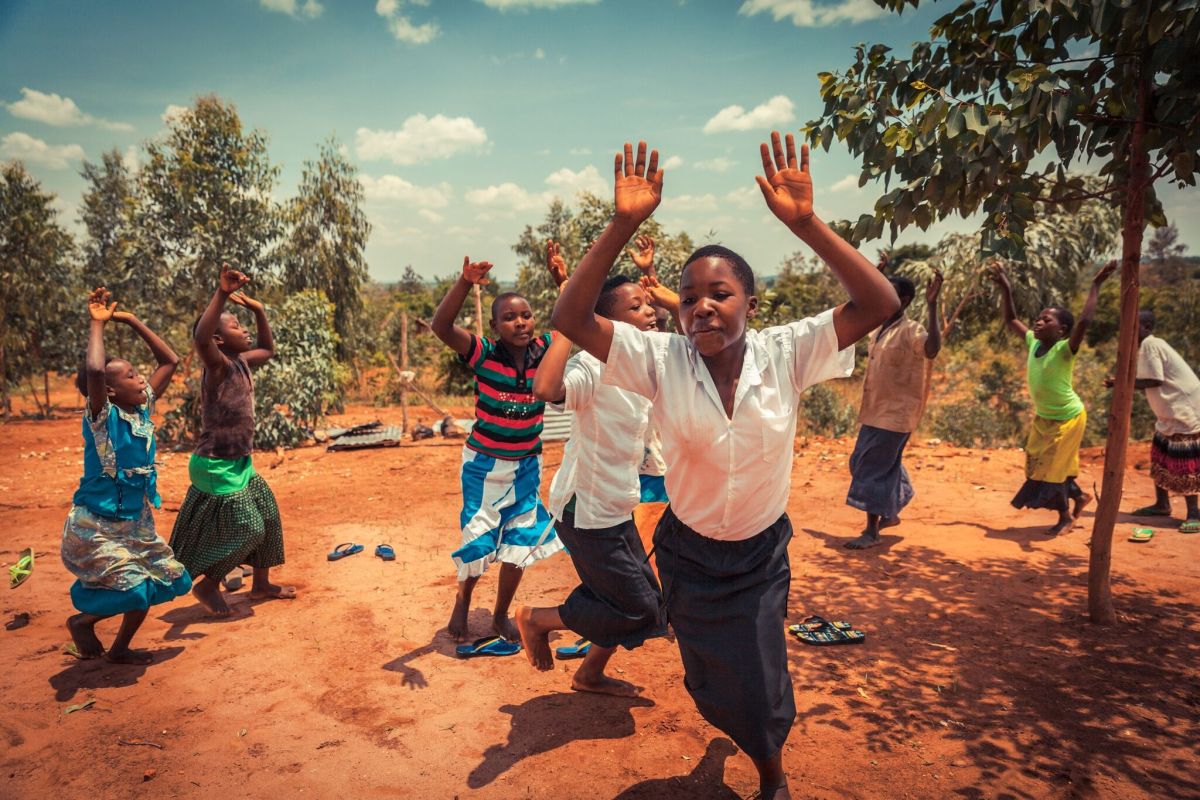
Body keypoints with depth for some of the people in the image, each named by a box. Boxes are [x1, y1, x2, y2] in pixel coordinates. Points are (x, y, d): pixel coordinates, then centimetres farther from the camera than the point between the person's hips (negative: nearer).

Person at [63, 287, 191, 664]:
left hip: (135, 523, 7)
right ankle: (82, 621, 15)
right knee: (133, 587, -16)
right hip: (94, 526, -7)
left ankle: (120, 648, 29)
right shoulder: (102, 416, -17)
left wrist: (132, 320, 1)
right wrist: (98, 323, -26)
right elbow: (93, 370, -38)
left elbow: (171, 361, 5)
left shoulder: (143, 408, 0)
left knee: (166, 578, 10)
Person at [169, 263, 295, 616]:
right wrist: (221, 294, -45)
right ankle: (208, 585, 17)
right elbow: (200, 338, -40)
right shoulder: (219, 366, -18)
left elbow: (268, 350, 25)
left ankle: (261, 584, 31)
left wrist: (259, 311, 14)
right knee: (246, 529, -4)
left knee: (267, 519, 15)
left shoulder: (241, 363, 6)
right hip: (218, 465, -9)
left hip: (240, 463, 9)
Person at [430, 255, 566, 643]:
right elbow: (441, 326, -30)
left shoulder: (543, 350, -8)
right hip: (484, 463, -3)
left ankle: (501, 616, 31)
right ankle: (463, 600, 38)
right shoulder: (485, 355, -17)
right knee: (477, 541, 7)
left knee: (519, 544, 10)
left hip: (527, 465, 3)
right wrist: (465, 282, -43)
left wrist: (562, 282, -21)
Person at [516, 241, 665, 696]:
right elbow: (546, 389, -47)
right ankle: (537, 620, 18)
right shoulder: (592, 369, -25)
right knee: (637, 609, 0)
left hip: (616, 511, 9)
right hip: (584, 514, -9)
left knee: (647, 601, 18)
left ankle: (590, 674, 40)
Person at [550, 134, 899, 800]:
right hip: (687, 552, 1)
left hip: (761, 552, -1)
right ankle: (742, 725, 61)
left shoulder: (784, 354, -18)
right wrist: (623, 225, -37)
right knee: (709, 683, 22)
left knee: (760, 686, 14)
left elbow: (879, 304, -26)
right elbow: (571, 318, -28)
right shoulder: (661, 360, -19)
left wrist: (804, 223, -36)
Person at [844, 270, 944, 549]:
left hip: (895, 413, -9)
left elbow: (932, 349, -36)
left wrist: (932, 305, -40)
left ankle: (872, 531, 4)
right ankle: (890, 513, 33)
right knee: (861, 463, 16)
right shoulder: (881, 331, 10)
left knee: (874, 470, -6)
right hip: (875, 412, 9)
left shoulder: (911, 330, -15)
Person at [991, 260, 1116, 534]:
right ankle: (1078, 495, 40)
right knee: (1037, 466, 16)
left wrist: (1096, 285, -38)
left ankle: (1065, 515, 22)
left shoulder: (1065, 350, -24)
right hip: (1043, 418, 7)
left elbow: (1084, 320, -40)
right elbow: (1010, 319, 5)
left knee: (1050, 468, -1)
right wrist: (1005, 288, -3)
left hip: (1068, 418, -7)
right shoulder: (1033, 343, -6)